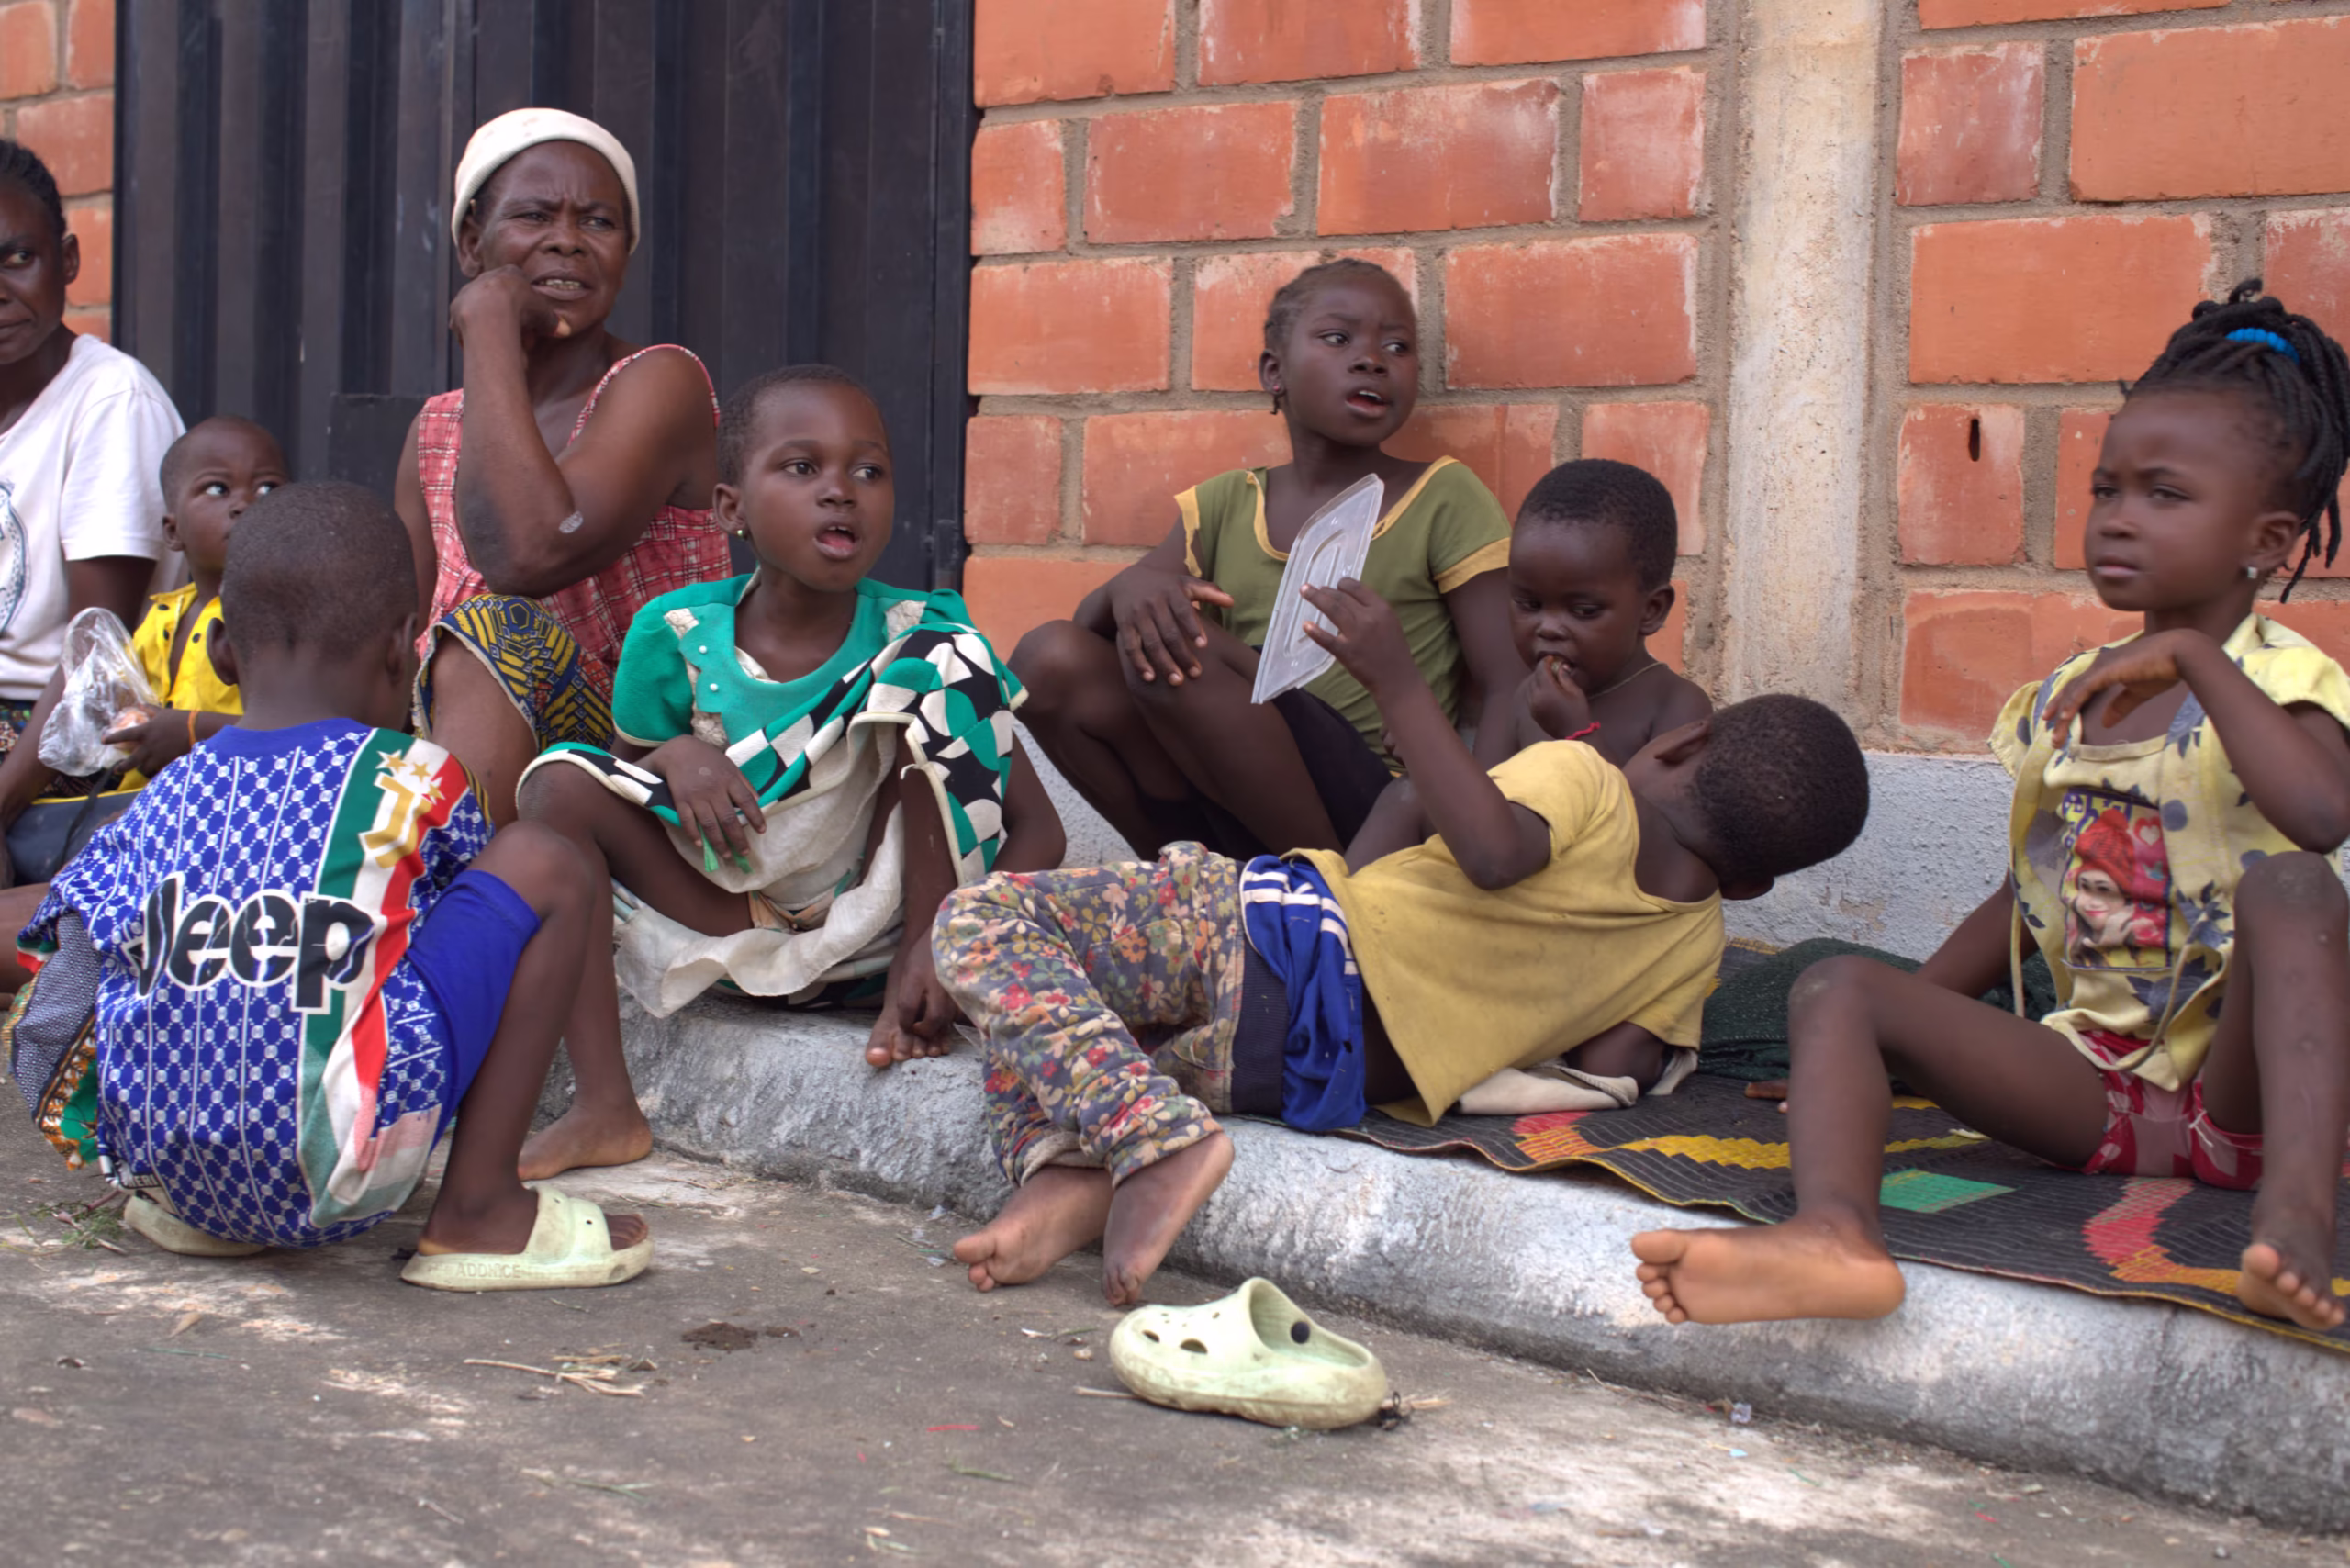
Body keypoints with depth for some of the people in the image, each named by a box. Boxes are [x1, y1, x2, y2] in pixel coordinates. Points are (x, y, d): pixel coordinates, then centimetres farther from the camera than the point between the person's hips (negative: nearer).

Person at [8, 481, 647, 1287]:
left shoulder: (163, 799, 11)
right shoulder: (413, 782, 0)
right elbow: (477, 881, 18)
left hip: (161, 1157, 7)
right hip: (334, 1181, -6)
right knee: (544, 866, 1)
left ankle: (178, 1209, 24)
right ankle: (478, 1209, 0)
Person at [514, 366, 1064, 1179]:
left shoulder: (918, 634, -12)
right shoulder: (677, 635, -7)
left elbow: (1036, 828, -12)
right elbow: (627, 781, 6)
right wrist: (675, 756, -19)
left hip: (876, 923, -2)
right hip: (730, 920, 2)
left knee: (945, 665, -19)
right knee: (561, 782, -18)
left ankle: (914, 980, -18)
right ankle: (605, 1107, -22)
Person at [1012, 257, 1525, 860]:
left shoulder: (1445, 499, 4)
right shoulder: (1223, 506, 15)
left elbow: (1507, 687, -3)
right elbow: (1088, 622, 8)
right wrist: (1129, 589, -18)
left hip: (1366, 809, -4)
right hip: (1225, 823, 5)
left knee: (1192, 657, -27)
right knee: (1052, 658, -14)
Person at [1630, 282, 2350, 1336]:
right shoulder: (2064, 700, 14)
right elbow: (2022, 904, 22)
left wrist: (2192, 659, -21)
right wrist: (1869, 1043, 17)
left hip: (2237, 1087, -6)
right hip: (2095, 1081, 6)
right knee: (1836, 986, -13)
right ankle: (1832, 1231, -44)